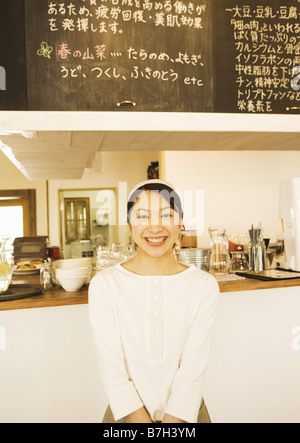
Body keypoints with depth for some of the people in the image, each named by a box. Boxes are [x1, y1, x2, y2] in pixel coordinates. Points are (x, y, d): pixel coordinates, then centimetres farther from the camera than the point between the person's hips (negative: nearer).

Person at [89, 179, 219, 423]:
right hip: (127, 412, 0)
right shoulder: (104, 284, -15)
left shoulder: (204, 286, -13)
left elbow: (193, 370, -14)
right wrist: (142, 420, -18)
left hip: (185, 412, 1)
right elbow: (112, 369, -14)